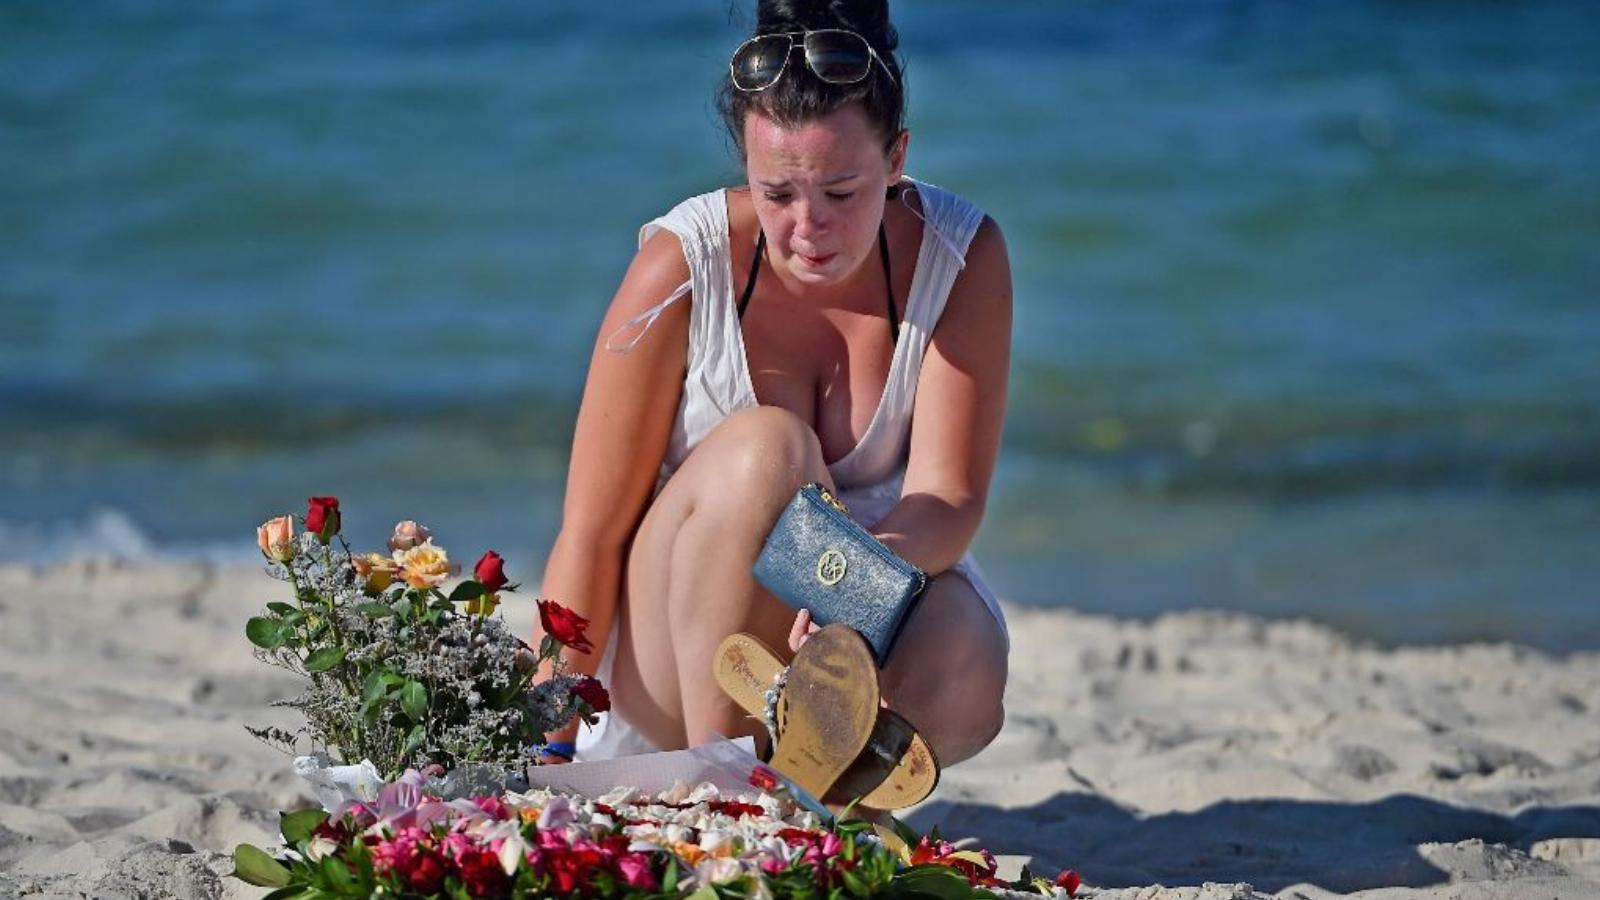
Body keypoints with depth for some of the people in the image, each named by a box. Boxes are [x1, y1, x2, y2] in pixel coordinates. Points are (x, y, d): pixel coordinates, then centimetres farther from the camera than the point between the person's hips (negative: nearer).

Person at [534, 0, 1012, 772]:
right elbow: (592, 533, -17)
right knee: (762, 445, -33)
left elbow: (950, 499, -18)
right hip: (681, 664, 0)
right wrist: (550, 745, -24)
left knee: (960, 667, -37)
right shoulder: (683, 265, -16)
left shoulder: (962, 255, -11)